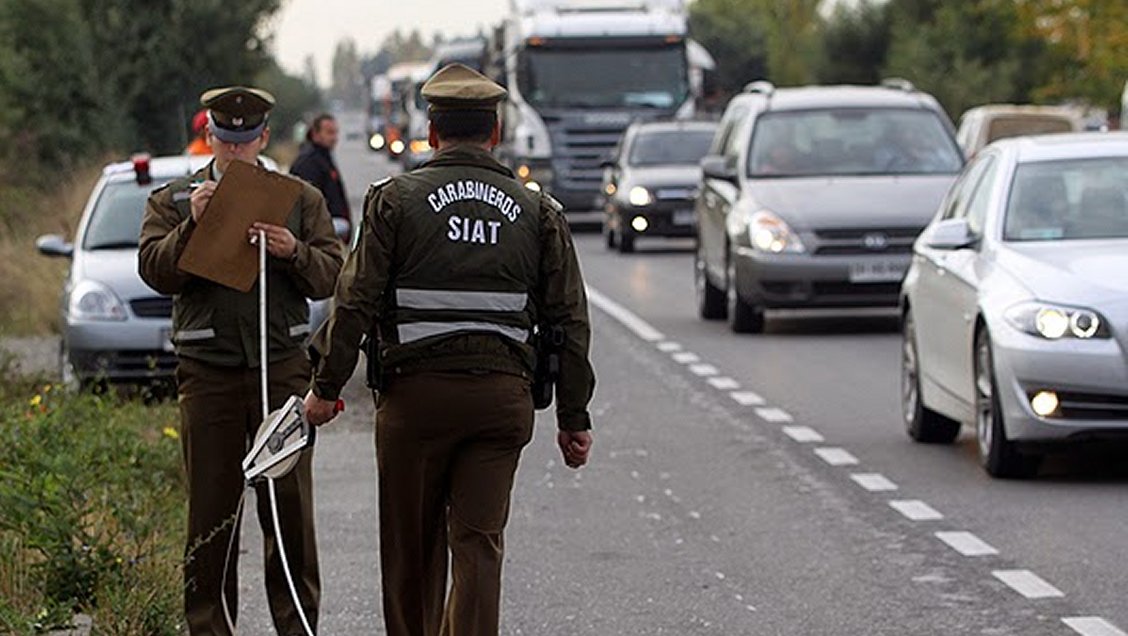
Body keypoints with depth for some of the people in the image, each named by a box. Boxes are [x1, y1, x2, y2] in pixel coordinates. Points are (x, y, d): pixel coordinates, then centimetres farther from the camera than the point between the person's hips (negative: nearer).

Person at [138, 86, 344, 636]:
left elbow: (331, 275, 5)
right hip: (208, 371, 0)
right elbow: (155, 271, -2)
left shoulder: (300, 199, 12)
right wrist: (193, 224, -16)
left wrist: (294, 252, -15)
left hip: (282, 366, 0)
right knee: (210, 506, 2)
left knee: (290, 503, 0)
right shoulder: (172, 202, 11)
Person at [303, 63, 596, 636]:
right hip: (503, 394, 1)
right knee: (478, 542, -1)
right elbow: (569, 320, 7)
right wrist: (573, 417, 12)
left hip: (417, 390, -1)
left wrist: (325, 385, 2)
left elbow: (356, 302, -5)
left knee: (412, 546, 11)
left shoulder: (396, 199, 0)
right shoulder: (537, 211, 8)